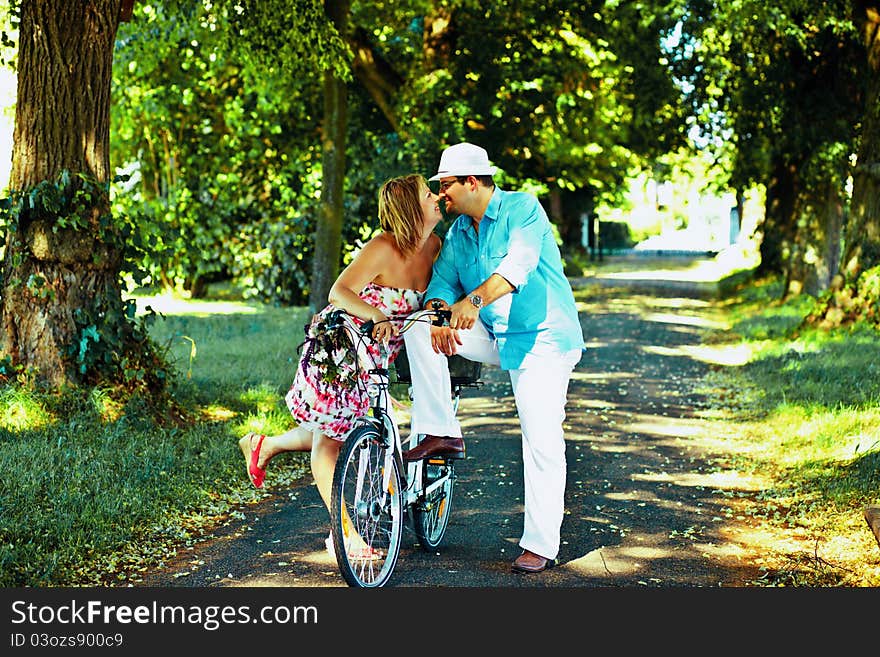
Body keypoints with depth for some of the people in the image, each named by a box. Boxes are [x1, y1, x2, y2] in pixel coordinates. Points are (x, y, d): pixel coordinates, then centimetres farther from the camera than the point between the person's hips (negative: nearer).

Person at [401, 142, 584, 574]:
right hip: (492, 337, 6)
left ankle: (540, 546, 0)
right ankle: (441, 433, -7)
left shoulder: (523, 209, -12)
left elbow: (518, 263, -29)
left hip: (540, 339, -6)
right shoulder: (457, 232, 9)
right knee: (418, 329, -11)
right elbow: (442, 279, 0)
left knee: (542, 441, -10)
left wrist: (474, 299, -46)